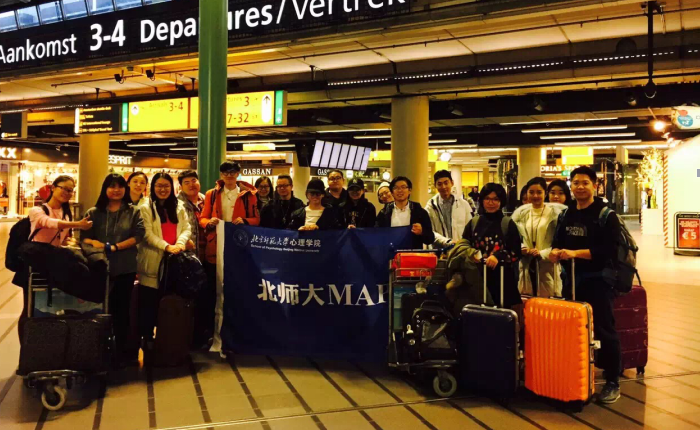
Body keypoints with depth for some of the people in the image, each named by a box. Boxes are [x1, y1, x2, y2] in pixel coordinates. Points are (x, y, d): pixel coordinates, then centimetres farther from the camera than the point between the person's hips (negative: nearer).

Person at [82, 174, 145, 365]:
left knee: (121, 310, 7)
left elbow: (138, 235, -6)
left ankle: (122, 353, 19)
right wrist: (93, 242, -20)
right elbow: (84, 236, 2)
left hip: (125, 267, -1)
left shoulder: (133, 212, 5)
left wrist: (115, 247, -15)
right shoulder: (93, 212, 7)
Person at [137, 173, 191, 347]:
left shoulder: (179, 207, 14)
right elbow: (147, 234, -10)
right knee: (149, 302, 0)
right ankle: (147, 336, 13)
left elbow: (187, 228, 5)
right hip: (153, 260, -3)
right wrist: (167, 246, -21)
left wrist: (180, 242, -15)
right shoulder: (146, 208, 0)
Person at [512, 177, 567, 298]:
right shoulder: (520, 213, 9)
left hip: (547, 267, -3)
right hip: (527, 266, 3)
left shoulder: (555, 213, -3)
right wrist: (521, 248, -8)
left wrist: (542, 253, -17)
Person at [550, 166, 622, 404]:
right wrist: (556, 251, -10)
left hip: (598, 280, -6)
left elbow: (607, 249, -18)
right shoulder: (566, 214, 12)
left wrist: (575, 253, -24)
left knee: (604, 330, -1)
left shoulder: (605, 214, -8)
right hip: (572, 278, 6)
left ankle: (612, 382, 11)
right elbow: (558, 241, 13)